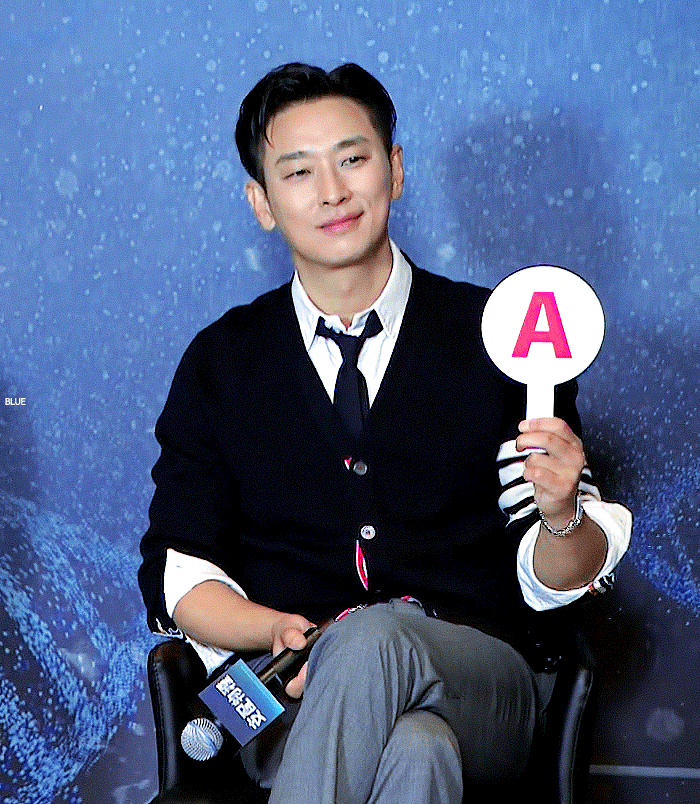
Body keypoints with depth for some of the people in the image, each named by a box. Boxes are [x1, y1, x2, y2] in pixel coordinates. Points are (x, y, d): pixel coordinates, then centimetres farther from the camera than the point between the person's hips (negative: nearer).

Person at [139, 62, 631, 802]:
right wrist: (283, 631, -11)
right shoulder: (219, 364, 12)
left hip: (483, 687, 0)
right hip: (289, 693, 0)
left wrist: (562, 514, -17)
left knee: (374, 640, -37)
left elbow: (556, 583, 7)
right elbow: (174, 572, 9)